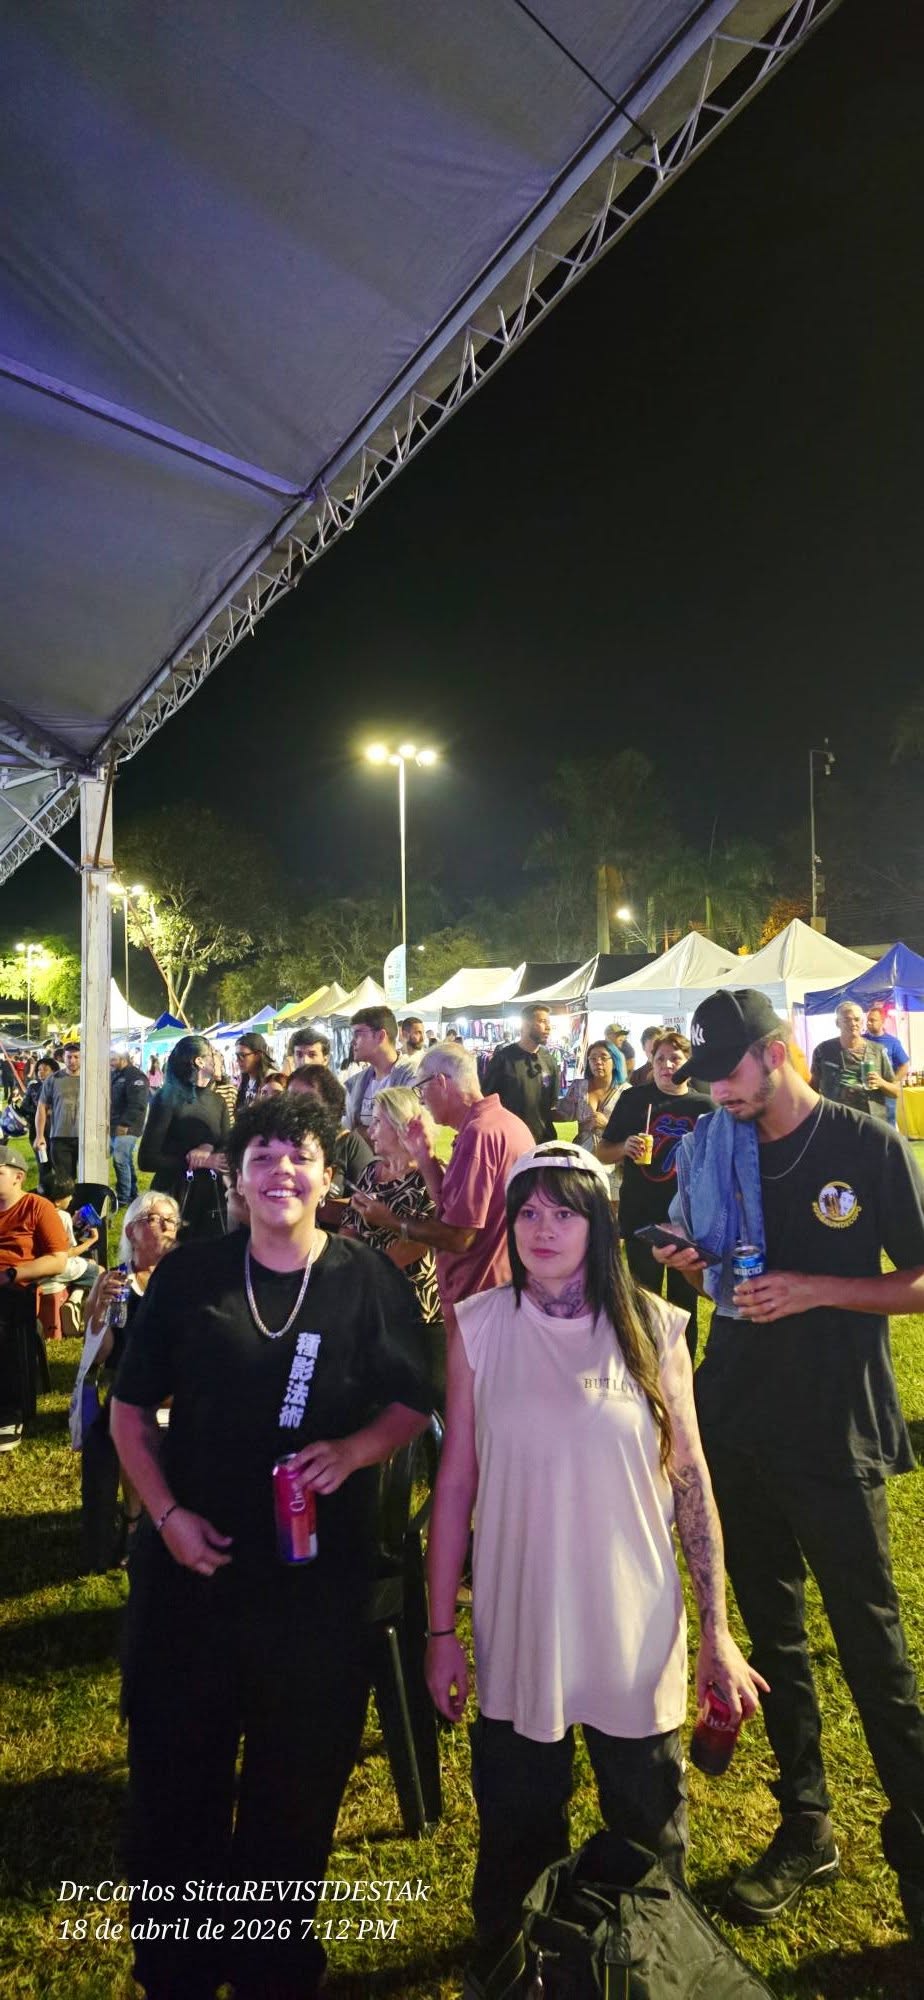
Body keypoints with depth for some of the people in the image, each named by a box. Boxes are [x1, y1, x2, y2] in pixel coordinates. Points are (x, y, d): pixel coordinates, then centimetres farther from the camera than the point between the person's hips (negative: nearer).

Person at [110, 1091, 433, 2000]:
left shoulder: (368, 1279, -7)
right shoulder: (188, 1274, -4)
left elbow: (413, 1403, 0)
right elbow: (130, 1407, 3)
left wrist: (351, 1451, -19)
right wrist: (167, 1513, -8)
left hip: (318, 1573, 0)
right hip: (192, 1561, 1)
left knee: (300, 1777, 16)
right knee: (174, 1767, 15)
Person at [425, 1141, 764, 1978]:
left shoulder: (652, 1329, -8)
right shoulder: (479, 1327, -7)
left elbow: (691, 1482, -3)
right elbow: (455, 1483, -3)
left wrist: (717, 1632, -3)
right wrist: (441, 1631, 0)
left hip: (636, 1638, 0)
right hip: (518, 1636, 0)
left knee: (648, 1845, 18)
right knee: (517, 1845, 18)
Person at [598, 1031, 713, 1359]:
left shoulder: (704, 1105, -1)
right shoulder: (633, 1098, -2)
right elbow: (602, 1153, 2)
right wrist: (625, 1147, -18)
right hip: (640, 1218, 0)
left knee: (684, 1301, 12)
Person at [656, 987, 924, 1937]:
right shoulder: (710, 1148, 3)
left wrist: (813, 1291, -20)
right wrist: (689, 1263, -9)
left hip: (833, 1429, -4)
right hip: (738, 1419, 5)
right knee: (771, 1628, 16)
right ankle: (804, 1826, 34)